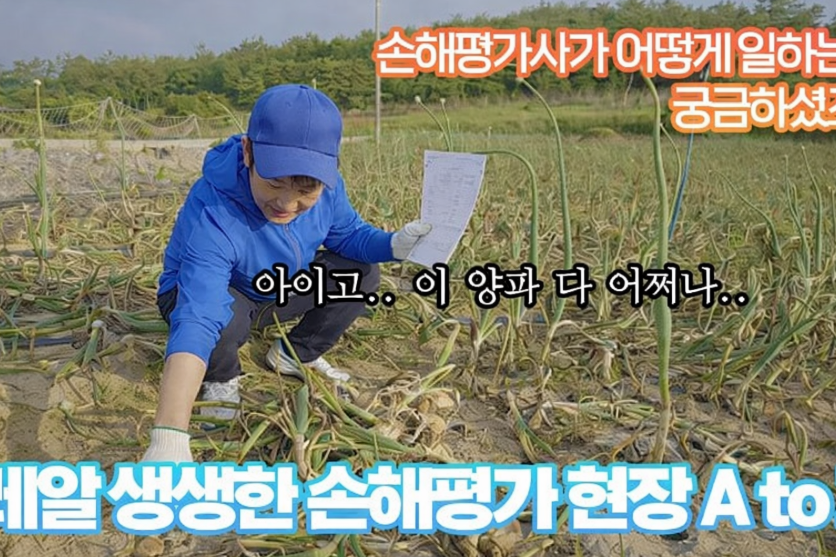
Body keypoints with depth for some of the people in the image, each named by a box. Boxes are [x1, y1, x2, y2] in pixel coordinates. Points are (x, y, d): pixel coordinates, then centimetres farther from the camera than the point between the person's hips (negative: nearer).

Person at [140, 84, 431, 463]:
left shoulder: (326, 185, -24)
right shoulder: (211, 217, -42)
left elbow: (348, 233, -3)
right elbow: (197, 321, -53)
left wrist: (393, 244, -26)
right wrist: (169, 438, -63)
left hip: (281, 290, 6)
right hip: (208, 291, -5)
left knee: (362, 274, -7)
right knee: (224, 313, -38)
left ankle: (295, 355, 13)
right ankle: (219, 377, -2)